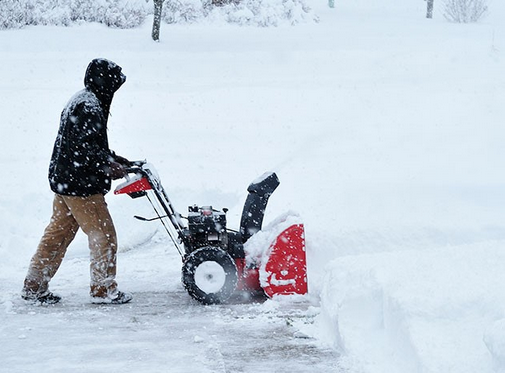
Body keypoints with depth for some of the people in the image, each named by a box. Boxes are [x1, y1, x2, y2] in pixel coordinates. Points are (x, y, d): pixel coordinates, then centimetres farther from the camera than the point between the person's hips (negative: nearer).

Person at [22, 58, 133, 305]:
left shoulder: (81, 101, 17)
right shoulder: (89, 106, -18)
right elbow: (85, 148, -25)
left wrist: (114, 160, 17)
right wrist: (109, 167, -15)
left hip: (63, 180, 10)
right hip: (81, 185, -10)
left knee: (58, 233, 14)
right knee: (103, 234, -1)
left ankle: (34, 287, 18)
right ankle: (103, 290, 8)